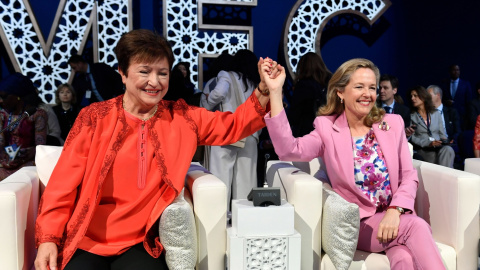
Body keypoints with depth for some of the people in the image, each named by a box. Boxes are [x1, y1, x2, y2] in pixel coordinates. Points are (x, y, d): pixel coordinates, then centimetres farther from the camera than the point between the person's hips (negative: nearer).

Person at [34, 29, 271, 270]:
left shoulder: (183, 118, 6)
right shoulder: (95, 117, -1)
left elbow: (233, 125, 8)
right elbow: (64, 182, -1)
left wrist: (264, 92, -7)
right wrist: (48, 238, -7)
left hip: (140, 243, 1)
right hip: (86, 242, -1)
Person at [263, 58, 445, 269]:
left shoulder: (393, 124, 8)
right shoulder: (327, 129, 0)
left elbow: (409, 177, 5)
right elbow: (289, 150, -19)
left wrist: (395, 211, -15)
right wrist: (275, 91, -23)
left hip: (396, 218, 2)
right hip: (358, 223, -2)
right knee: (416, 226, -28)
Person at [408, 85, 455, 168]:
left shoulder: (436, 113, 22)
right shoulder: (411, 116, 9)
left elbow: (442, 133, 20)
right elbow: (412, 137, -2)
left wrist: (444, 141, -3)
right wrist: (428, 143, -16)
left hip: (439, 147, 3)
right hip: (422, 149, -3)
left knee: (448, 150, -32)